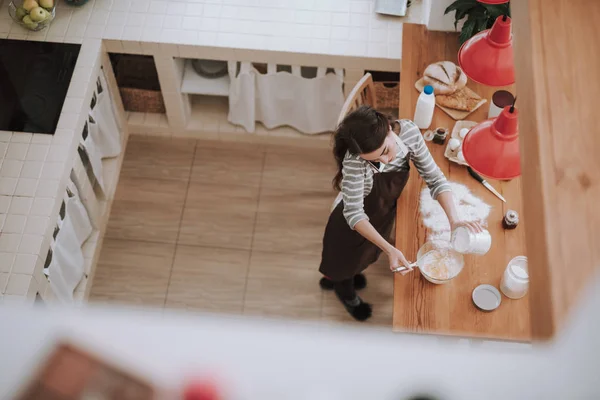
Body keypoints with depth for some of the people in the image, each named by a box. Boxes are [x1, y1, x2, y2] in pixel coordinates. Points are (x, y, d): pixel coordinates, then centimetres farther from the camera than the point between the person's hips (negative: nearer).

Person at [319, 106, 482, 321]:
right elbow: (354, 213, -36)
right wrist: (389, 249, -45)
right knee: (348, 258, 23)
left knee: (365, 253, 30)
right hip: (352, 223, -4)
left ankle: (335, 278, 62)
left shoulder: (409, 132, -29)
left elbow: (434, 177, -21)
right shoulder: (354, 161, -41)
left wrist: (454, 219, -34)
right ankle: (345, 289, 57)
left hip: (384, 211, 5)